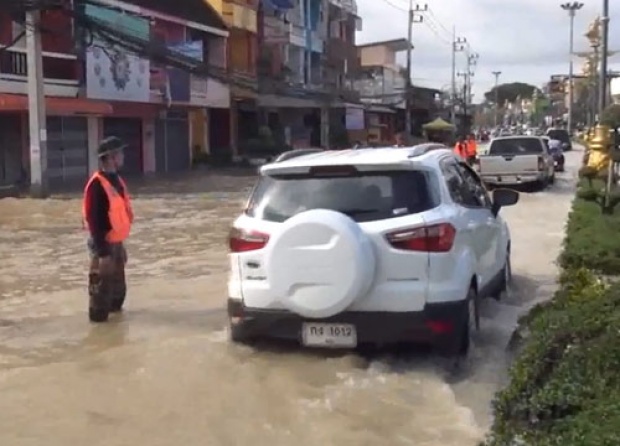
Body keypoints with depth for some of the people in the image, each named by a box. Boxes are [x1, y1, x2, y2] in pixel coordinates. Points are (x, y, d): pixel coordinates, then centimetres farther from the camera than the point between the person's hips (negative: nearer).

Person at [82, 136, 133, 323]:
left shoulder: (116, 180, 9)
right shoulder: (97, 185, -19)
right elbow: (93, 220, -21)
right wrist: (102, 252, -22)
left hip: (116, 242, 9)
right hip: (104, 244, -9)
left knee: (118, 288, 20)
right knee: (102, 287, -1)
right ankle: (99, 318, 8)